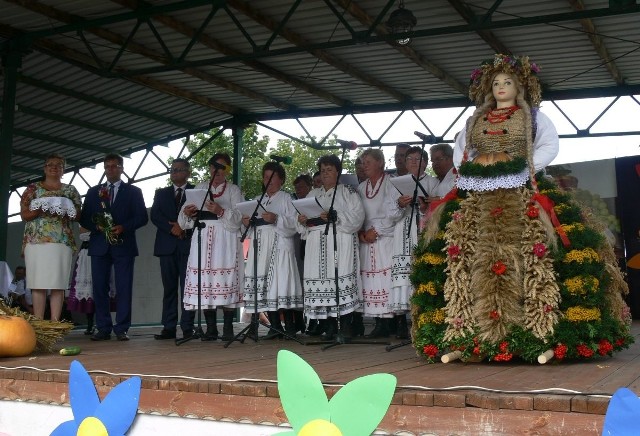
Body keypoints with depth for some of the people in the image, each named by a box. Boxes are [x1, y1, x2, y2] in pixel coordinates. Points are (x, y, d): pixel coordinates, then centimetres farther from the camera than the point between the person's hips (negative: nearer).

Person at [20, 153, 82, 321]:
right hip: (36, 240, -1)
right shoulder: (33, 188, 12)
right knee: (38, 282, -7)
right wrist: (41, 210, -12)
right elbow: (24, 214, 5)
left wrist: (65, 212, -10)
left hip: (62, 242, 1)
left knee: (58, 283, -5)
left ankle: (54, 323, -6)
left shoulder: (70, 190, 15)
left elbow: (78, 215, 10)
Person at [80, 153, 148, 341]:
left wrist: (123, 227, -13)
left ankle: (122, 329, -3)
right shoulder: (93, 192, 17)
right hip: (99, 245, 2)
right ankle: (103, 329, 4)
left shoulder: (133, 191, 11)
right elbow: (84, 218, 12)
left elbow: (142, 217, 2)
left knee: (124, 288, -5)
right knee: (99, 287, -1)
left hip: (123, 245, -2)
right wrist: (96, 226, -8)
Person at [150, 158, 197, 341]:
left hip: (188, 244, -3)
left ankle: (187, 327, -4)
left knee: (188, 287, -5)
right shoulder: (161, 193, 18)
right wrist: (172, 228, -10)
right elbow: (155, 215, 5)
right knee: (169, 287, 2)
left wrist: (185, 228, -14)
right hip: (167, 245, 3)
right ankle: (169, 327, 2)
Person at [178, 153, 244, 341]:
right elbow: (184, 219, 12)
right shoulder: (200, 188, 18)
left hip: (225, 241, -2)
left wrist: (221, 211, -20)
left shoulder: (233, 190, 10)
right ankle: (210, 328, -1)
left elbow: (238, 218, -4)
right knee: (204, 282, -5)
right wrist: (187, 213, -10)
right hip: (202, 239, 2)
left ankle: (228, 328, -7)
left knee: (226, 282, -10)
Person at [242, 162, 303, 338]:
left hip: (280, 245, -5)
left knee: (282, 281, -13)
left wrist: (276, 219, -19)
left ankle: (290, 327, -8)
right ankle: (275, 326, 2)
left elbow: (293, 223, -6)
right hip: (260, 246, 5)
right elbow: (252, 222, 21)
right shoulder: (257, 200, 22)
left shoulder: (286, 199, 5)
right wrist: (247, 223, 0)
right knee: (263, 286, -3)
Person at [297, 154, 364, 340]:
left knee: (341, 279, -14)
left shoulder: (348, 192, 8)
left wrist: (335, 217, -18)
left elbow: (357, 216, -6)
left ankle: (345, 327, -11)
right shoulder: (313, 194, 23)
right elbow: (303, 220, 20)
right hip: (317, 244, 4)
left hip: (340, 243, -4)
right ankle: (330, 327, 1)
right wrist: (302, 221, -3)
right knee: (322, 279, -4)